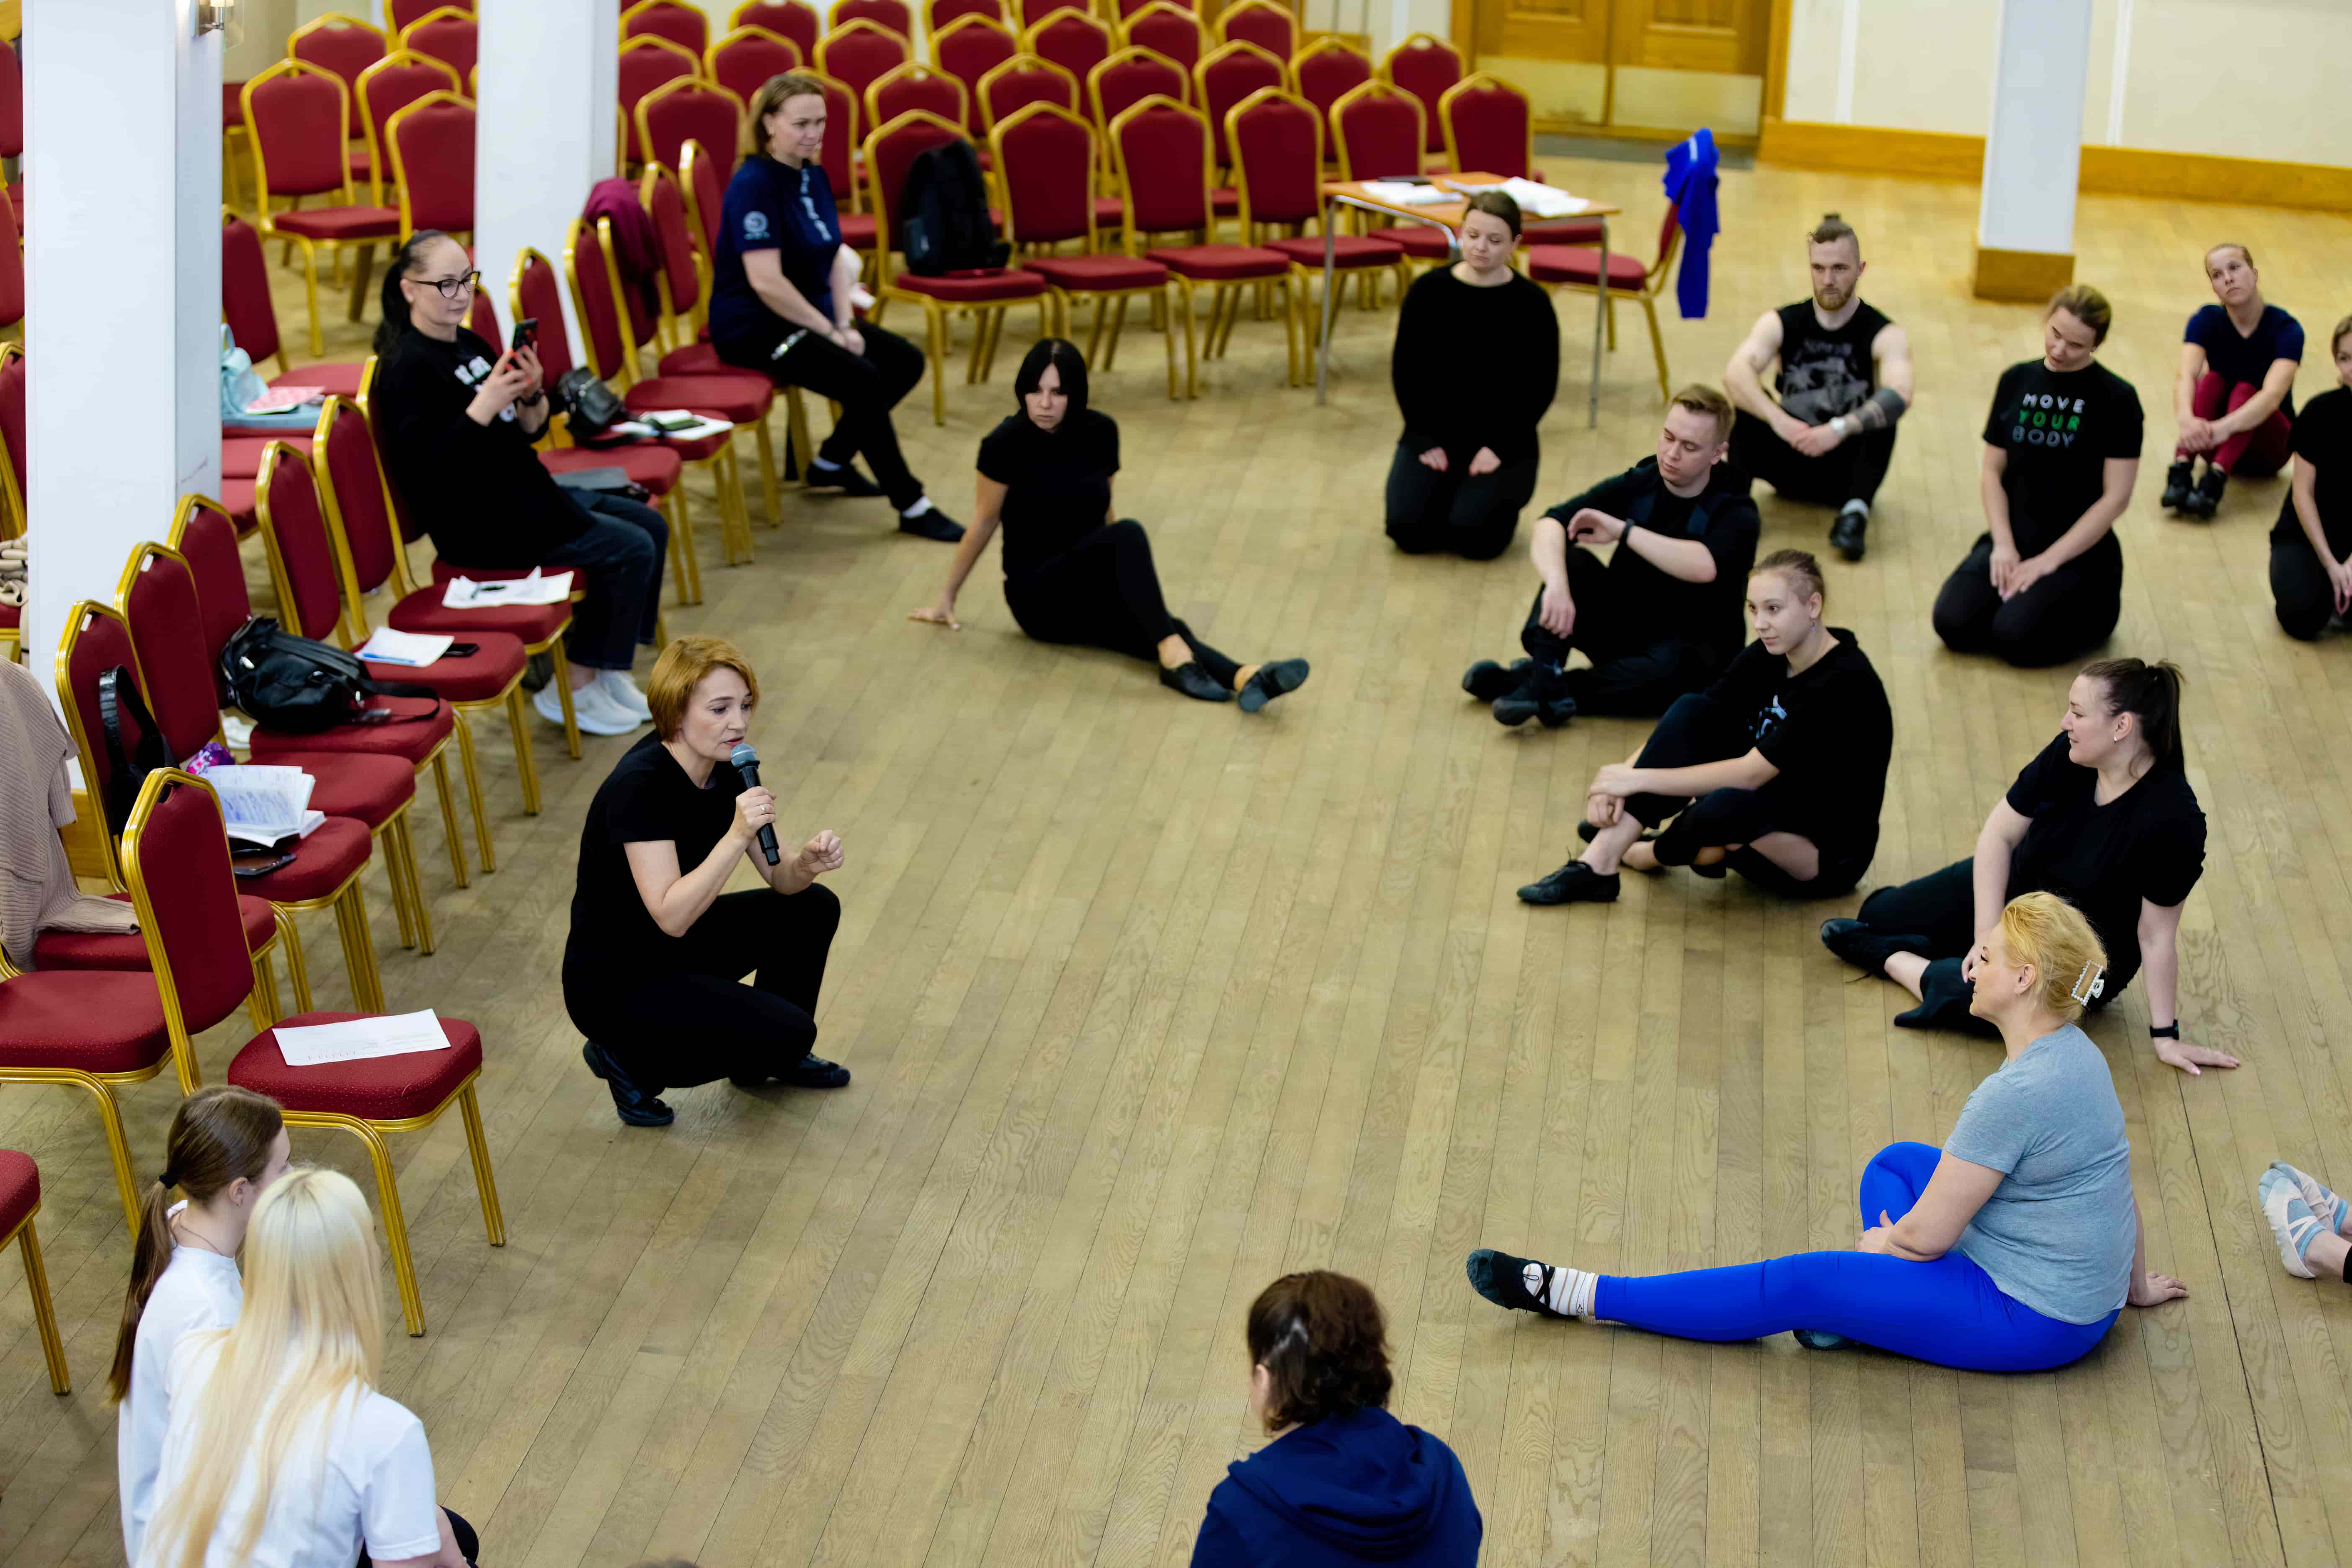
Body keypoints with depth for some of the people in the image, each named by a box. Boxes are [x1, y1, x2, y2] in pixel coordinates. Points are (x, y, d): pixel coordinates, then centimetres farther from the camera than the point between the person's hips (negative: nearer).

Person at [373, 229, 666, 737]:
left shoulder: (469, 346, 10)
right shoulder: (408, 368, -17)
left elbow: (528, 432, 14)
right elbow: (424, 469, -26)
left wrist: (532, 395, -8)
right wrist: (485, 405, -29)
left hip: (522, 492, 10)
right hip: (478, 523, -10)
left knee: (650, 525, 6)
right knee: (630, 549, -15)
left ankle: (606, 671, 12)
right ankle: (574, 690, -5)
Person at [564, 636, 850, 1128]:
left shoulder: (723, 768, -4)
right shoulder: (640, 785, -29)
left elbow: (779, 876, 1)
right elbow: (671, 916, -33)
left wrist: (809, 861, -21)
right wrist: (737, 834, -39)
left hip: (675, 948, 8)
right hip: (614, 982, -8)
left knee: (814, 909, 5)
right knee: (789, 1030, -17)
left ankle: (762, 1059, 23)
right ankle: (631, 1059, 0)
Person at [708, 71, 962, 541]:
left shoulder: (814, 175, 8)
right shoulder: (755, 183, -19)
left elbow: (835, 256, 11)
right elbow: (765, 280, -25)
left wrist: (846, 323, -5)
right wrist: (830, 333, -19)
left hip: (811, 314, 9)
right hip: (754, 326, -9)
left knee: (906, 361, 0)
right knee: (863, 380, -26)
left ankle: (831, 463, 12)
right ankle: (912, 508, -17)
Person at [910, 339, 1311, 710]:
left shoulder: (1100, 432, 1)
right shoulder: (1006, 443, -13)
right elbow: (985, 523, -2)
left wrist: (1139, 584, 19)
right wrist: (946, 599, 5)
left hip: (1092, 591, 4)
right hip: (1039, 595, -4)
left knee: (1164, 630, -31)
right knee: (1129, 535, -34)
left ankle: (1245, 679, -59)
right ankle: (1176, 656, -50)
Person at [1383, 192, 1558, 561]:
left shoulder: (1532, 303, -10)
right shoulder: (1428, 291, -5)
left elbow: (1541, 386, -6)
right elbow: (1406, 370, 0)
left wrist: (1499, 446, -14)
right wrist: (1426, 439, -9)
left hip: (1502, 437, -2)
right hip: (1434, 432, 2)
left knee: (1472, 534, -23)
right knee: (1408, 528, -18)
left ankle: (1506, 500, 13)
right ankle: (1445, 492, 17)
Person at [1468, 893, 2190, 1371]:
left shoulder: (2016, 1093, -27)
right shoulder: (2076, 1051, 3)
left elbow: (1927, 1236, -23)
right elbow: (2120, 1178, 16)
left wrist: (1882, 1245, 0)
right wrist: (2134, 1284, 29)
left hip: (2037, 1323, -10)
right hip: (2087, 1296, 10)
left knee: (1796, 1287, -11)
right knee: (1894, 1163, 22)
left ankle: (1572, 1295, -7)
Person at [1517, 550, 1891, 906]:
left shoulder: (1845, 683, -25)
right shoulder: (1767, 656, -2)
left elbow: (1752, 774, -29)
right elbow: (1682, 729, -5)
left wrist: (1639, 780, -28)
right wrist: (1619, 776, -23)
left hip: (1829, 856, -7)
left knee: (1723, 807, -38)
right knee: (1692, 712, -15)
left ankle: (1654, 853, -1)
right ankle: (1598, 863, -20)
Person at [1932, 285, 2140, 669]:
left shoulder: (2116, 399, -8)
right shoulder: (2017, 381, 6)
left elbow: (2115, 497, -10)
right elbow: (1992, 472, 8)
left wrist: (2049, 561, -14)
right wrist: (2003, 545, -7)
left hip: (2078, 551, -4)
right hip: (2013, 539, 4)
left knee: (2016, 637, -26)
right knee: (1954, 624, -20)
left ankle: (2095, 609, 4)